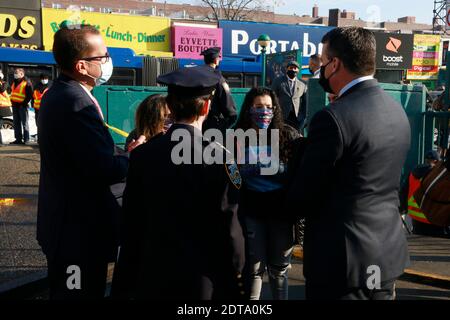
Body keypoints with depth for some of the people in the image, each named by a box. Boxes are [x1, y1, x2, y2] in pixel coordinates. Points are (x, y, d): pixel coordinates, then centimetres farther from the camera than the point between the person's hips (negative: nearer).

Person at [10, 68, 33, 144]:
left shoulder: (27, 83, -9)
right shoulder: (14, 82, 18)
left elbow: (30, 95, -13)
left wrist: (24, 103, -15)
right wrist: (12, 101, 16)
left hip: (22, 106, -8)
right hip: (15, 105, 9)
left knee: (24, 123, -4)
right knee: (16, 123, 11)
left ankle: (26, 139, 0)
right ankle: (18, 139, 17)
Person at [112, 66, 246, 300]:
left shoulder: (142, 154, -5)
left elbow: (130, 227, -1)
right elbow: (228, 230, -13)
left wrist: (123, 285, 9)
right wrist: (235, 285, 0)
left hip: (153, 278, 3)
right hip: (202, 282, -3)